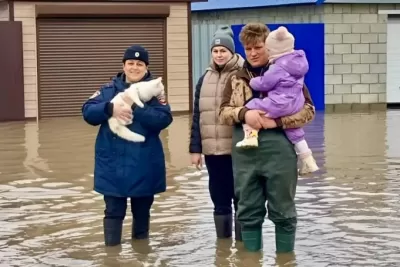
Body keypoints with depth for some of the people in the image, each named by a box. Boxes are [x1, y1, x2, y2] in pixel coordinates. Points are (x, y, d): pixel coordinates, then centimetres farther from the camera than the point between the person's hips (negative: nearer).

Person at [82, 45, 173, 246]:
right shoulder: (109, 90, 6)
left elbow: (164, 119, -13)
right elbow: (88, 112, -4)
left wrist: (134, 109, -21)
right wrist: (111, 108, -22)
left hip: (144, 163, 0)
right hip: (112, 162, 0)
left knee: (142, 210, 13)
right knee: (113, 211, 2)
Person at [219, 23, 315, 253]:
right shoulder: (236, 79, 13)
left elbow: (308, 110, -2)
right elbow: (224, 112, 9)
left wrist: (277, 121, -16)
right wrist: (244, 113, -12)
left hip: (279, 151, -3)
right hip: (245, 153, 3)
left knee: (282, 212, 6)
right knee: (249, 213, 10)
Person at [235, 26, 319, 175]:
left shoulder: (278, 68, -18)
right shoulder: (298, 61, 7)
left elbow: (263, 84, -11)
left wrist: (252, 82, 10)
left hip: (279, 105, -9)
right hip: (296, 105, 9)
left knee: (251, 107, 0)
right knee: (294, 130, 24)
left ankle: (251, 136, -14)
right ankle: (308, 161, 25)